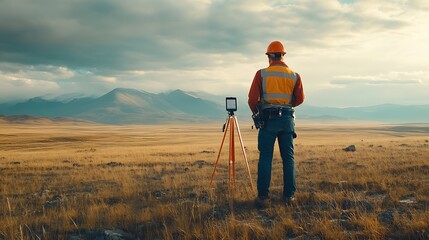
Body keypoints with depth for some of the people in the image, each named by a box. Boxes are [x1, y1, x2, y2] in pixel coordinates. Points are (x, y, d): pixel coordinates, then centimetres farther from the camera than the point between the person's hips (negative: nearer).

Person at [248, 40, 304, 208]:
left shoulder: (262, 74, -3)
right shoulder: (294, 76, 4)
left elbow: (252, 99, -5)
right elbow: (299, 99, 8)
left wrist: (256, 112, 14)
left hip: (268, 118, -2)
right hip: (287, 118, 2)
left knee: (265, 157, 0)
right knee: (288, 157, 9)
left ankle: (263, 197, -2)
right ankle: (289, 195, 12)